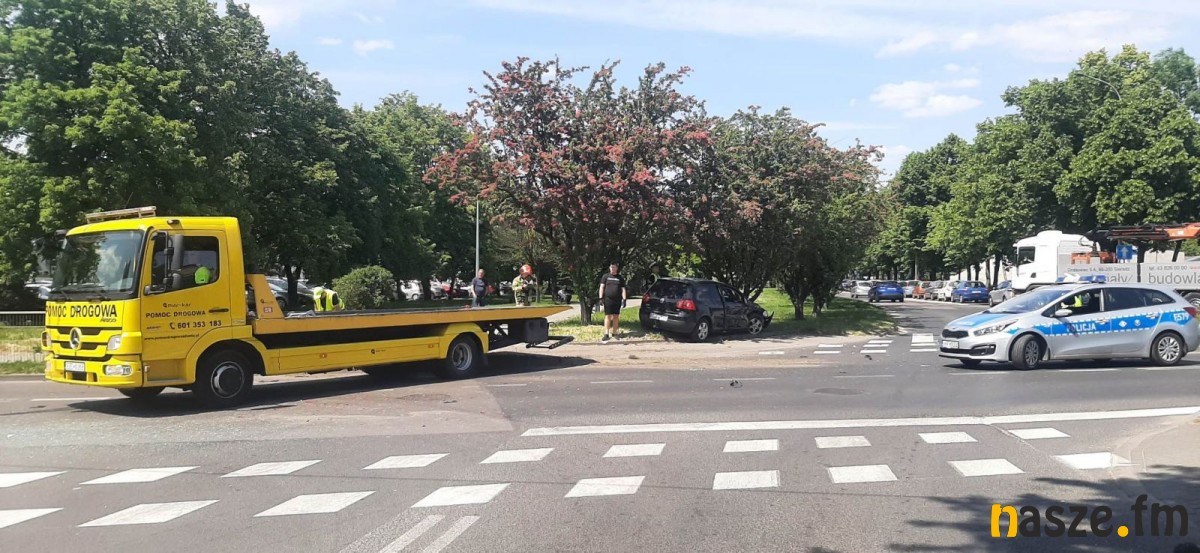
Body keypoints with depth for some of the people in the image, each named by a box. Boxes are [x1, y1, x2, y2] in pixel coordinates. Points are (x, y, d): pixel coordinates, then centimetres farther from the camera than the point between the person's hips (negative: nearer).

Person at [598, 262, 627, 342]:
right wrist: (601, 297, -6)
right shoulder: (606, 277, 7)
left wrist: (624, 299, 0)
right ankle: (606, 334, -8)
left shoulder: (620, 278, 11)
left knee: (616, 317, 7)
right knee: (608, 316, -6)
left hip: (617, 300, 2)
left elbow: (623, 289, 10)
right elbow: (602, 287, 4)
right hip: (608, 299, -2)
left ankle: (614, 333, 18)